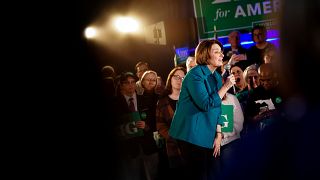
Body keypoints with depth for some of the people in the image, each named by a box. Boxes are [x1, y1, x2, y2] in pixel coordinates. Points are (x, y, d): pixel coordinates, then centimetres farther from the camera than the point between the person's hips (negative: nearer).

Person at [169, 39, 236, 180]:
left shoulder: (217, 77, 10)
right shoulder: (195, 74, -14)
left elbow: (217, 108, 12)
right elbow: (206, 105, -22)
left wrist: (218, 134, 6)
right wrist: (226, 87, -17)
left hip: (207, 136, 8)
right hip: (191, 135, -8)